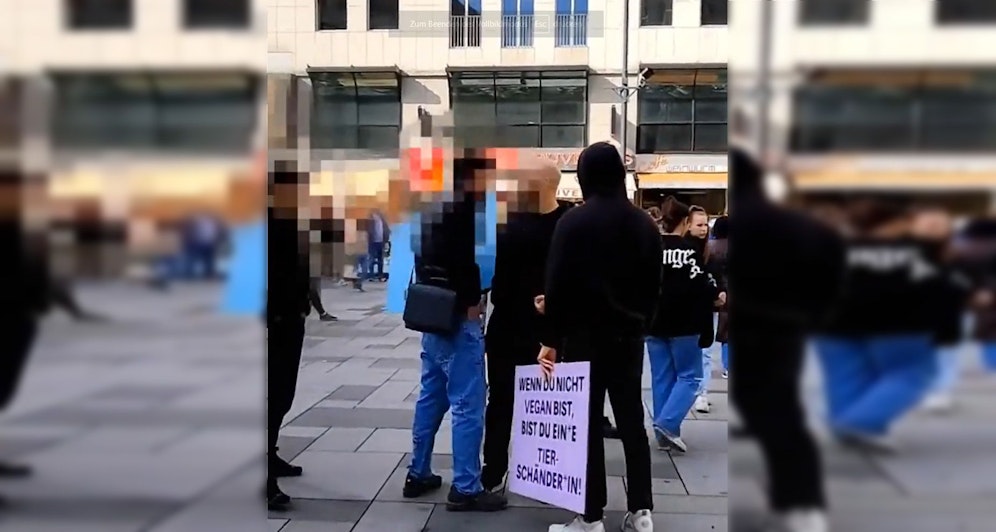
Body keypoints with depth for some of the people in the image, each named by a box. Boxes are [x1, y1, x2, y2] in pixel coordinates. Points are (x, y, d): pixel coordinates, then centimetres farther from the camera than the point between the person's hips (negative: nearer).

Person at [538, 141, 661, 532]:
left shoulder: (574, 221, -9)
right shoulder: (645, 224, 6)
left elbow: (557, 284, -12)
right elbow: (653, 286, 11)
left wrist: (551, 339, -7)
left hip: (585, 336, -5)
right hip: (629, 336, 5)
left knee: (587, 424, 1)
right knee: (632, 421, 12)